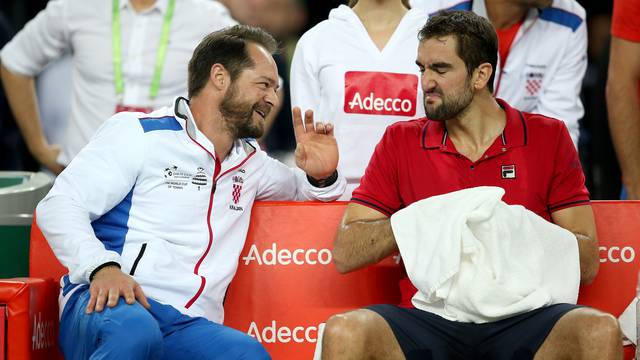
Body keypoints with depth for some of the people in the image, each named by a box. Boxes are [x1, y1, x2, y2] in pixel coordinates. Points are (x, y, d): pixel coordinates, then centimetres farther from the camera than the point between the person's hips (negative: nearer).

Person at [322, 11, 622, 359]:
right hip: (428, 317, 0)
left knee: (599, 331, -32)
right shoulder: (400, 141, 12)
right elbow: (345, 253, 5)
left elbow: (587, 264, 4)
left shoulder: (548, 138, 9)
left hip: (519, 318, 0)